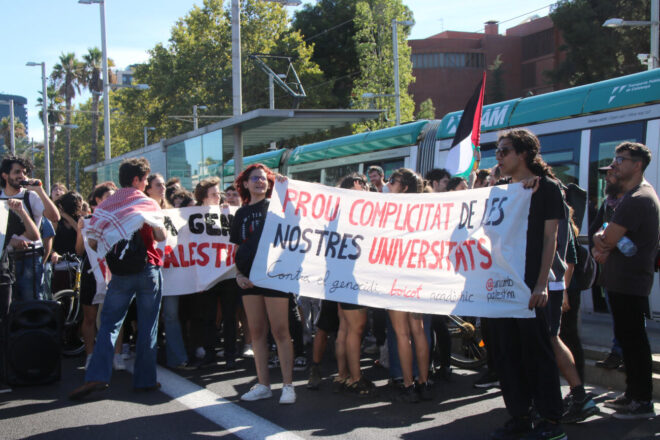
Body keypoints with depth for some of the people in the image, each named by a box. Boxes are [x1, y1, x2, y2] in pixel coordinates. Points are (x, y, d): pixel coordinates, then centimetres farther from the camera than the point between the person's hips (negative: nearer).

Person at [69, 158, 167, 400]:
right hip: (148, 270, -1)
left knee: (109, 323, 5)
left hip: (120, 272, 1)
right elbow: (161, 236, 2)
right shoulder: (148, 204, -3)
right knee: (148, 327, 7)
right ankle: (145, 379, 9)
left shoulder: (105, 206, 2)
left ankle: (96, 376, -9)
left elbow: (93, 243, 2)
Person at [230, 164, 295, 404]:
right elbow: (237, 248, 17)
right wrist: (238, 274, 4)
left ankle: (288, 385, -2)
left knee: (280, 330, -5)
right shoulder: (242, 213, 15)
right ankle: (263, 384, 13)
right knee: (257, 332, 7)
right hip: (249, 277, 5)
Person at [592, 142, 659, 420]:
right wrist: (601, 241, -6)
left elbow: (608, 240, -21)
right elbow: (606, 237, 16)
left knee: (632, 340, -6)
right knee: (628, 339, 15)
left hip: (628, 284, -11)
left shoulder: (637, 200, -19)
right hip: (624, 280, 11)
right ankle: (633, 394, 23)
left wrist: (600, 241, 1)